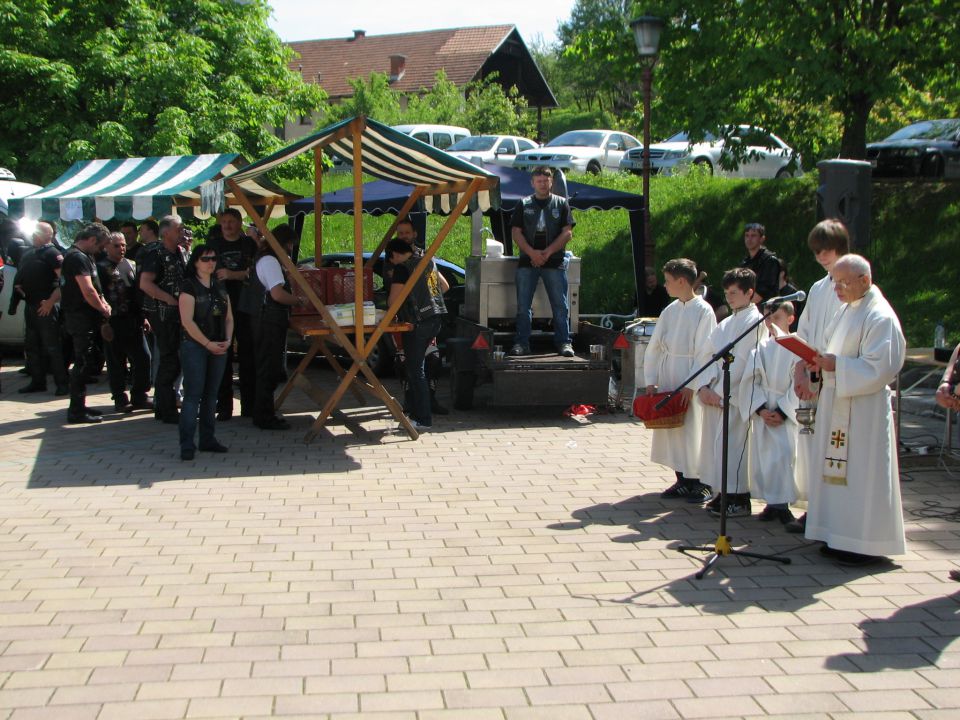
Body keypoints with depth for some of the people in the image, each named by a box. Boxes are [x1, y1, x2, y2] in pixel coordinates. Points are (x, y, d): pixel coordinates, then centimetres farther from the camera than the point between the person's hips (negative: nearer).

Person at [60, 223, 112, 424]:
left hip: (85, 317, 11)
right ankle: (76, 411, -4)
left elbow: (92, 286, 22)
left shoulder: (83, 256, 17)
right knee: (83, 363, -8)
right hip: (81, 317, -11)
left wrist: (102, 302, 6)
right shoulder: (78, 258, -17)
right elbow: (88, 291, -24)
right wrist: (103, 309, -10)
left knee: (86, 362, 16)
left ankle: (79, 406, 24)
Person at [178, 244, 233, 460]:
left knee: (211, 395, 9)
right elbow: (187, 321, -13)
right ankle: (187, 444, -8)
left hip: (218, 347, 6)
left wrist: (227, 340, -2)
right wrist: (208, 343, -15)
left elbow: (229, 317, 15)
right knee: (193, 395, -8)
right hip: (194, 346, -6)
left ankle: (208, 440, 16)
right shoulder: (189, 286, -6)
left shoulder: (220, 287, 13)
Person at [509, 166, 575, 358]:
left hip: (554, 262, -1)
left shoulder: (561, 204, 8)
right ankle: (521, 343, 7)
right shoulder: (524, 204, 10)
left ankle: (564, 342, 5)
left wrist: (548, 252, -11)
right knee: (523, 305, 1)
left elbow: (567, 233, 0)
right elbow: (516, 233, 3)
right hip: (527, 262, 1)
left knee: (560, 305, -1)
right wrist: (532, 253, -12)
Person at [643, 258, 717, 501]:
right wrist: (650, 380, 3)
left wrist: (692, 384, -17)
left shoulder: (703, 311, -9)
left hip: (691, 380, -6)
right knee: (671, 429, 8)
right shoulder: (670, 311, 9)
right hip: (668, 377, 6)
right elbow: (654, 347, 10)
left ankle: (701, 483, 9)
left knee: (693, 430, -2)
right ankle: (682, 480, 19)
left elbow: (704, 352, -12)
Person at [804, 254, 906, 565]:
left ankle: (865, 544, 2)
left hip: (864, 410, -9)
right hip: (838, 405, 9)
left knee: (861, 474, -5)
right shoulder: (846, 311, 15)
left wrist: (837, 365, -21)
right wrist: (824, 362, 4)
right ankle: (842, 537, 18)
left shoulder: (880, 317, -13)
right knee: (839, 471, 11)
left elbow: (879, 368, -19)